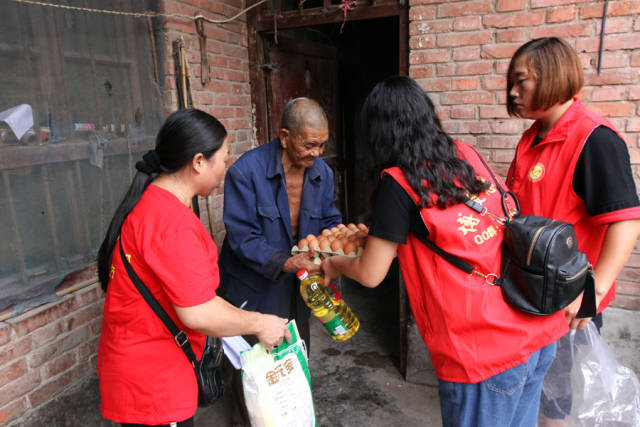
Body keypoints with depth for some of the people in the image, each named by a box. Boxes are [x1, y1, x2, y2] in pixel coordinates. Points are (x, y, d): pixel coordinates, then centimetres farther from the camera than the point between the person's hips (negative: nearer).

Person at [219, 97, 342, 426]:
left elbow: (329, 219, 5)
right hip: (254, 289, -5)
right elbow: (242, 237, -25)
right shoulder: (246, 171, -24)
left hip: (297, 287, 5)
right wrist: (286, 263, -36)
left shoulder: (322, 172, -5)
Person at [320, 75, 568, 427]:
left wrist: (335, 266, 14)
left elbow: (371, 275, -7)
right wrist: (374, 235, 23)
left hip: (484, 352, -7)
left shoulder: (398, 182, -14)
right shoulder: (467, 155, 5)